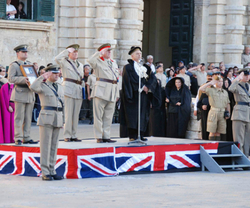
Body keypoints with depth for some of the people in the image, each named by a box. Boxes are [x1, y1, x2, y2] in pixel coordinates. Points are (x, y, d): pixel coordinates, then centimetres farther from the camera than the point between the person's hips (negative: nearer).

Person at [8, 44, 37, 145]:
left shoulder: (30, 64, 19)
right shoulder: (14, 65, -1)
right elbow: (11, 78, -12)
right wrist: (23, 79, -25)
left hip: (30, 93, 6)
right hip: (20, 94, -6)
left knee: (28, 117, 7)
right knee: (19, 117, -6)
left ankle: (26, 138, 11)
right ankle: (18, 139, -4)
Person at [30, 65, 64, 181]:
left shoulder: (60, 88, 18)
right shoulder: (42, 86, -1)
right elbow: (33, 87, -25)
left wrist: (64, 121, 14)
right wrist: (43, 76, -19)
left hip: (58, 119, 6)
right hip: (46, 118, -6)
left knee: (54, 145, 7)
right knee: (45, 145, -6)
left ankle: (52, 171, 10)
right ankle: (45, 173, -5)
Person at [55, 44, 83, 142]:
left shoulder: (80, 65, 23)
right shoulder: (64, 62, 4)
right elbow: (57, 58, -17)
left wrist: (82, 88, 18)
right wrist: (67, 50, -9)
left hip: (78, 90, 6)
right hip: (69, 89, -6)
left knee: (76, 114, 5)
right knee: (69, 113, -10)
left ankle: (73, 135, 8)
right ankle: (67, 136, -9)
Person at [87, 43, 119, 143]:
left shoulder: (114, 63, 22)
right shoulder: (98, 62, 2)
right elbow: (90, 60, -22)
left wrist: (117, 93, 17)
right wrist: (100, 53, -12)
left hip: (112, 92, 6)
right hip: (101, 91, -6)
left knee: (108, 116, 7)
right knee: (98, 115, -5)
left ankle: (106, 136, 12)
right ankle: (99, 137, -3)